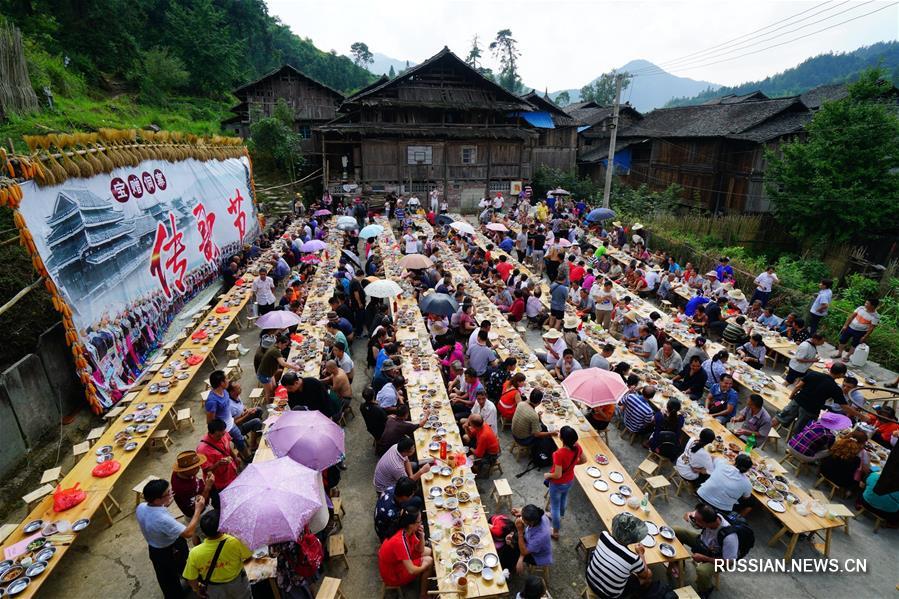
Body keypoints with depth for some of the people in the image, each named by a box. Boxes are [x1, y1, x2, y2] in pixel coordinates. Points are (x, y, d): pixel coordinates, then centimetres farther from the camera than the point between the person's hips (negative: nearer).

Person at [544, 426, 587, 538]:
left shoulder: (559, 454, -40)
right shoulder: (577, 447, -22)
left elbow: (557, 475, -32)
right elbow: (584, 460, -2)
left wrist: (547, 475, -13)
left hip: (558, 484, -6)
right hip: (570, 480, 6)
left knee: (555, 506, 19)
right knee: (564, 498, 35)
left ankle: (555, 532, 39)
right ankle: (560, 516, 62)